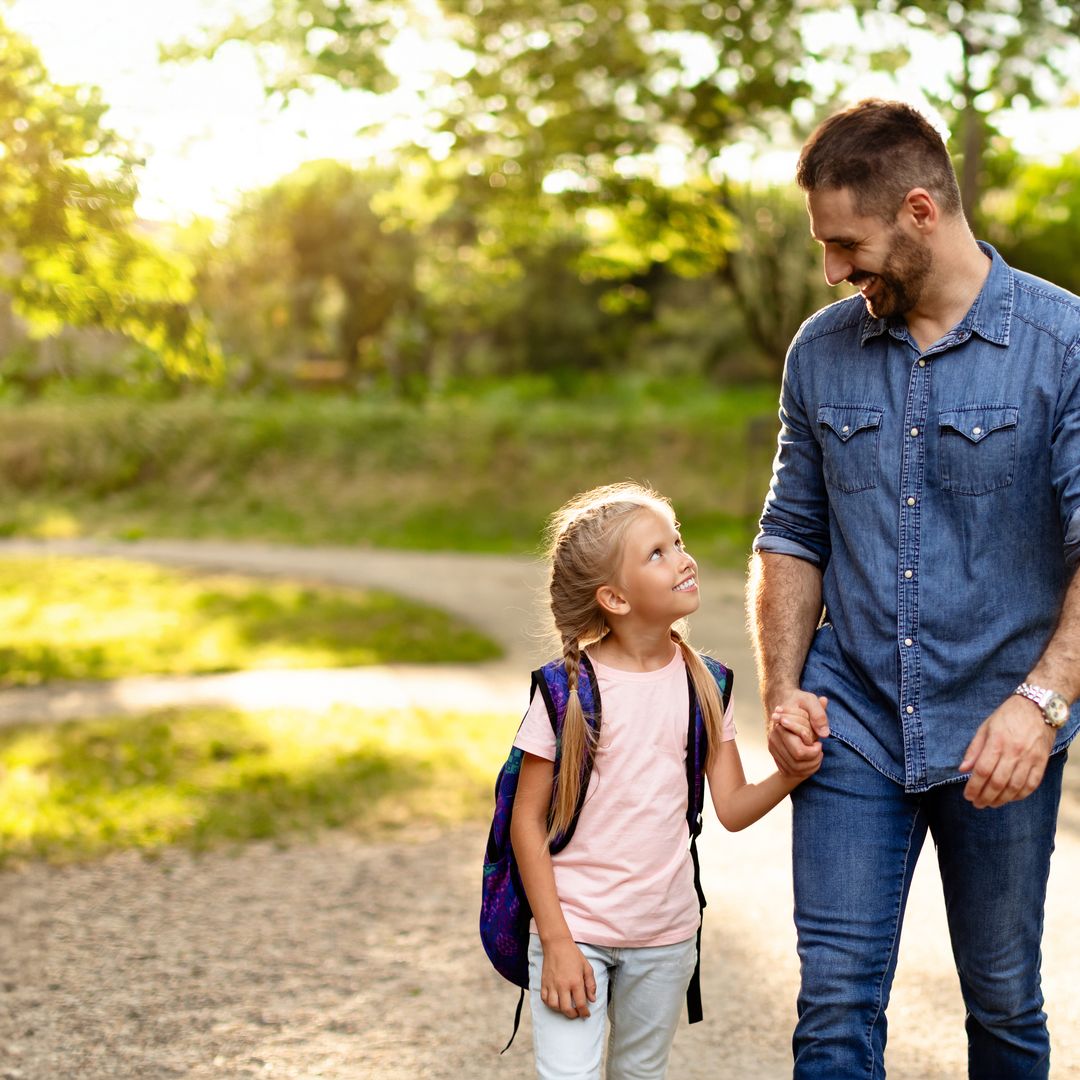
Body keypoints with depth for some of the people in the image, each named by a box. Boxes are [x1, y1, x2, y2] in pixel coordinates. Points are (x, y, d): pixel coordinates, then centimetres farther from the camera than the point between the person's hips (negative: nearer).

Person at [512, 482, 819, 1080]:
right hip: (576, 927, -4)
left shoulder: (701, 683, 0)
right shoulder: (571, 688, -13)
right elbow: (527, 822, -10)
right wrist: (557, 942, -13)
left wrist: (791, 771, -19)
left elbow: (732, 807, 1)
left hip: (666, 935, 4)